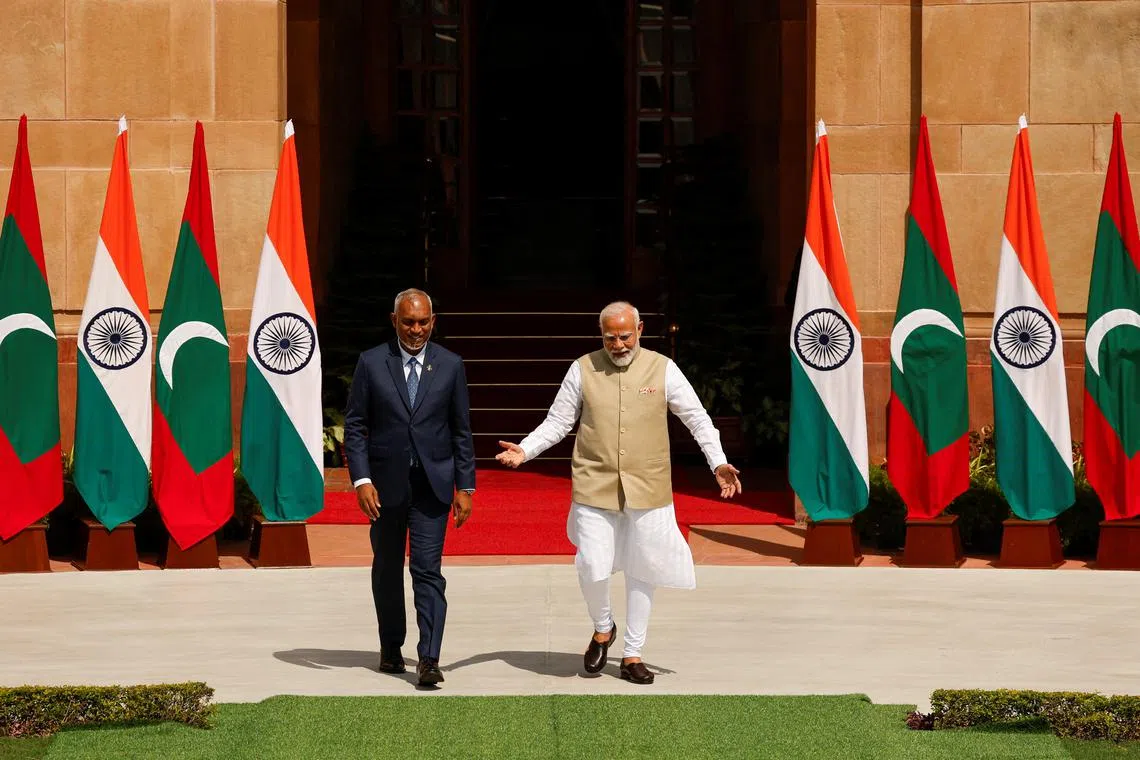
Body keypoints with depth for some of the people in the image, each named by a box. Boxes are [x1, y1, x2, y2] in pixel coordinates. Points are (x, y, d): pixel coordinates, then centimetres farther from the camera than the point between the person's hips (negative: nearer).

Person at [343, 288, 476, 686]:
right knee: (387, 569, 13)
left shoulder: (450, 365, 4)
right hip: (386, 482, 1)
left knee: (428, 570, -9)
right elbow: (355, 425, 0)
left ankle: (429, 659, -12)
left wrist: (465, 486, 2)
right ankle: (391, 649, 29)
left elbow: (461, 430, 6)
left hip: (433, 482, -1)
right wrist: (361, 479, -10)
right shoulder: (371, 363, 0)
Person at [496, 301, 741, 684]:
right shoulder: (584, 369, 2)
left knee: (642, 571, 6)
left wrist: (718, 463, -4)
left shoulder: (662, 369, 1)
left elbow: (697, 418, 5)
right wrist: (525, 450, -8)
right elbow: (557, 421, 6)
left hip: (647, 490, 1)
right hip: (595, 488, -1)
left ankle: (632, 655, 19)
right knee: (592, 569, -9)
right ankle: (602, 630, 21)